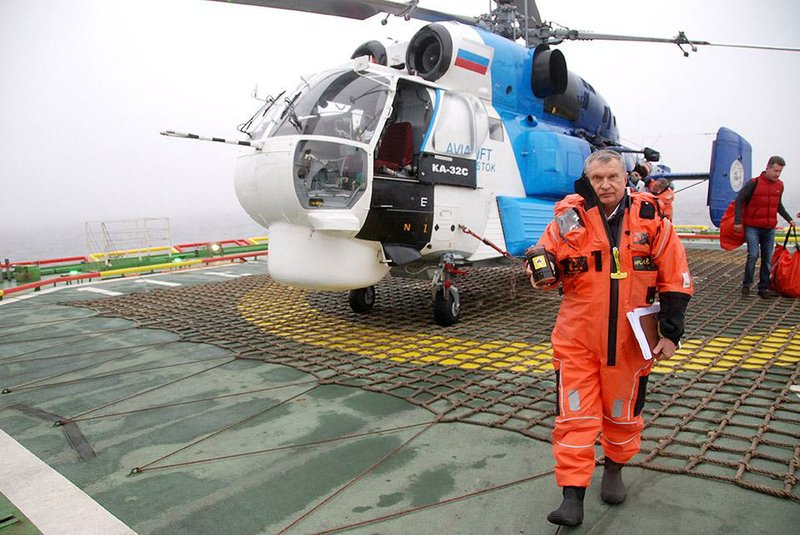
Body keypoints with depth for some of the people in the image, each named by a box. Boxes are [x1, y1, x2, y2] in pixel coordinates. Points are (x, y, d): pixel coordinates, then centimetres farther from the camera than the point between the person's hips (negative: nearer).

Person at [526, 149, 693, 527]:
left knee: (623, 411, 17)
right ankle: (572, 498, 6)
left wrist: (671, 332, 0)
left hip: (630, 339, 1)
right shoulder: (568, 218, -5)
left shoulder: (650, 219, -4)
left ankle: (614, 469, 43)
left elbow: (676, 279, 2)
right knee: (574, 416, -2)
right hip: (577, 337, -1)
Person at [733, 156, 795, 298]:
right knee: (753, 254, -16)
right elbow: (739, 201, -9)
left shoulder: (779, 185, 8)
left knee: (767, 259, 5)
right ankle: (746, 284, 2)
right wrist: (738, 221, -14)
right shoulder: (754, 183, -10)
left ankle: (763, 288, 13)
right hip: (752, 227, -5)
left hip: (770, 229, 6)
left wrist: (789, 219, 22)